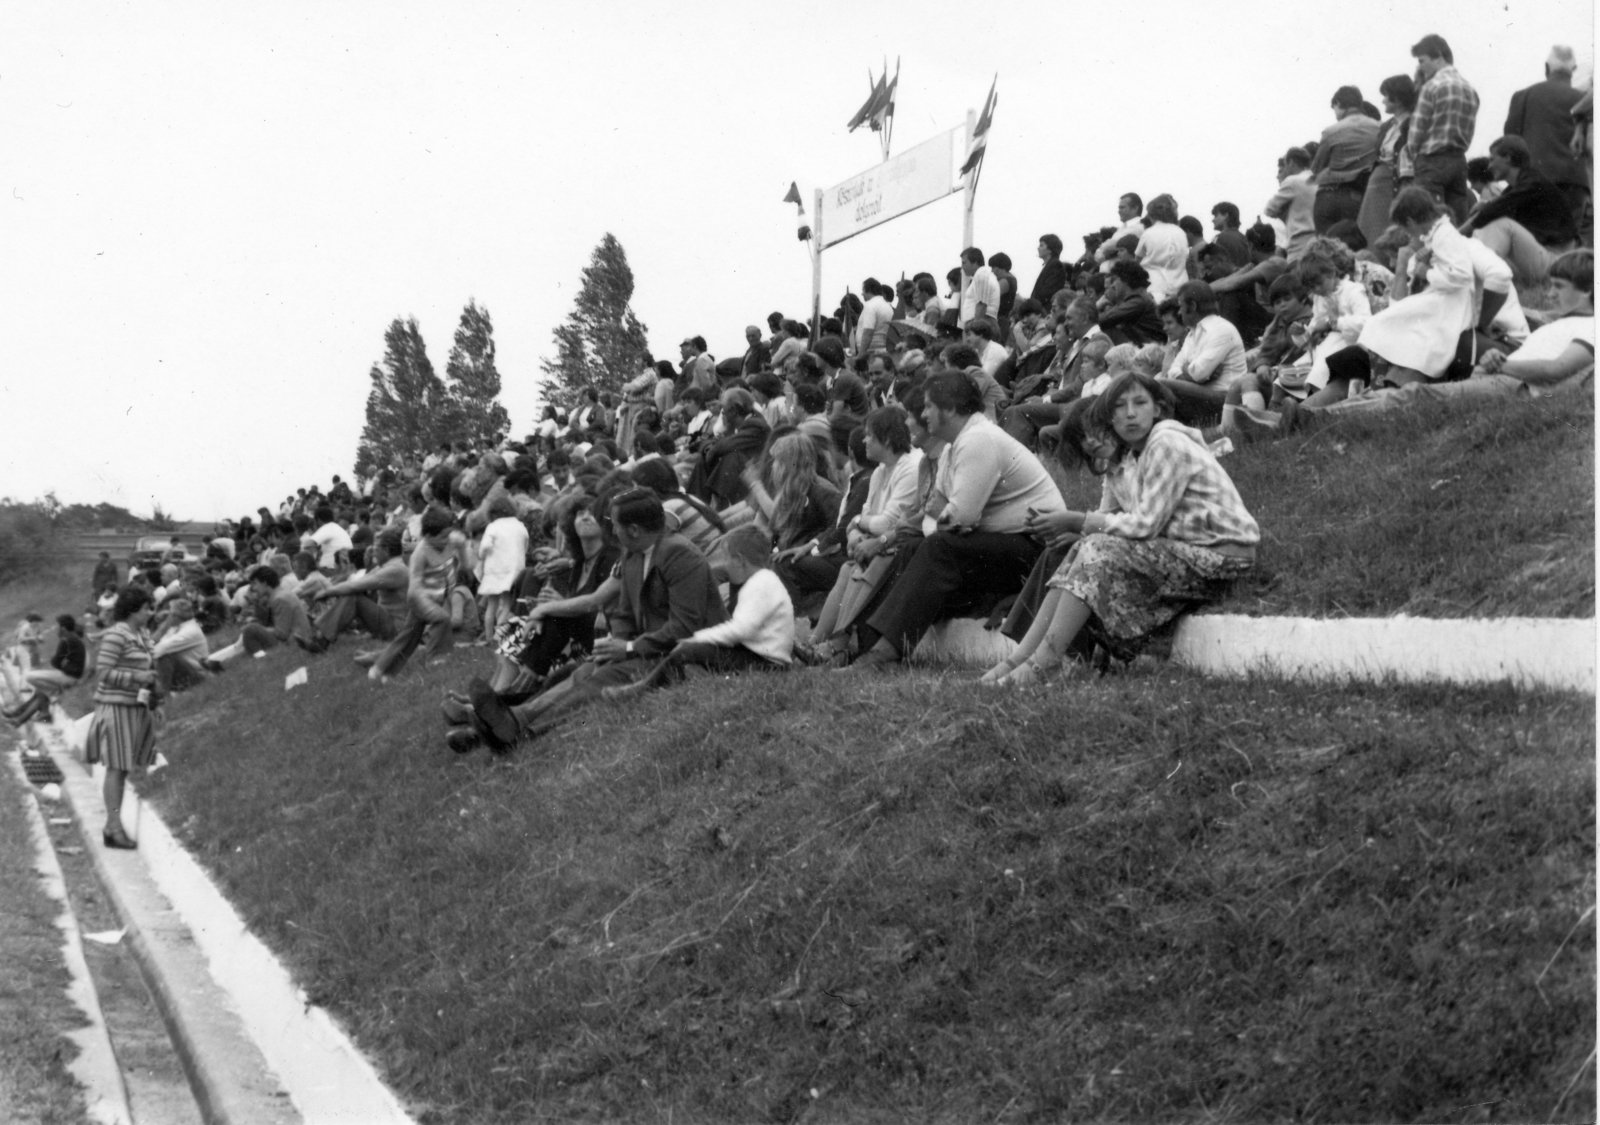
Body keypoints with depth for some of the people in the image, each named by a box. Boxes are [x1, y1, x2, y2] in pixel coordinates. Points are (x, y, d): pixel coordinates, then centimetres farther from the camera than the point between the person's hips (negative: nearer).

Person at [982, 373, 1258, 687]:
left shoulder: (1168, 445, -15)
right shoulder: (1123, 459, 11)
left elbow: (1146, 524, -20)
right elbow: (1108, 518, 5)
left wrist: (1075, 521, -16)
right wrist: (1066, 525, -15)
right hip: (1179, 551, 9)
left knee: (1101, 550, -21)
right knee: (1084, 549, -4)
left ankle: (1039, 664, -22)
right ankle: (1019, 658, -9)